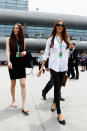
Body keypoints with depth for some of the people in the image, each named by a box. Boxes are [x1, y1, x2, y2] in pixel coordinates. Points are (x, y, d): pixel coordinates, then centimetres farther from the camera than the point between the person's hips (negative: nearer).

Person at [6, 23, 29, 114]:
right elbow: (8, 51, -7)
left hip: (21, 64, 2)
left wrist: (25, 52, -5)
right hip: (13, 63, -2)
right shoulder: (9, 39, 2)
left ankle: (24, 105, 0)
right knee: (13, 84, 9)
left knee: (23, 84, -5)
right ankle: (13, 100, 31)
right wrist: (9, 62, -22)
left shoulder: (22, 40, 9)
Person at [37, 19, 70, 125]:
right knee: (57, 88, -6)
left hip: (63, 66, 3)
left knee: (58, 87, 12)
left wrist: (66, 64, 13)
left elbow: (67, 53, 16)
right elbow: (46, 54, 1)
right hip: (54, 66, -3)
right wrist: (41, 68, -3)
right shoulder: (51, 39, 4)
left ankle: (55, 102, 36)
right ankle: (59, 113, 0)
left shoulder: (66, 39, 12)